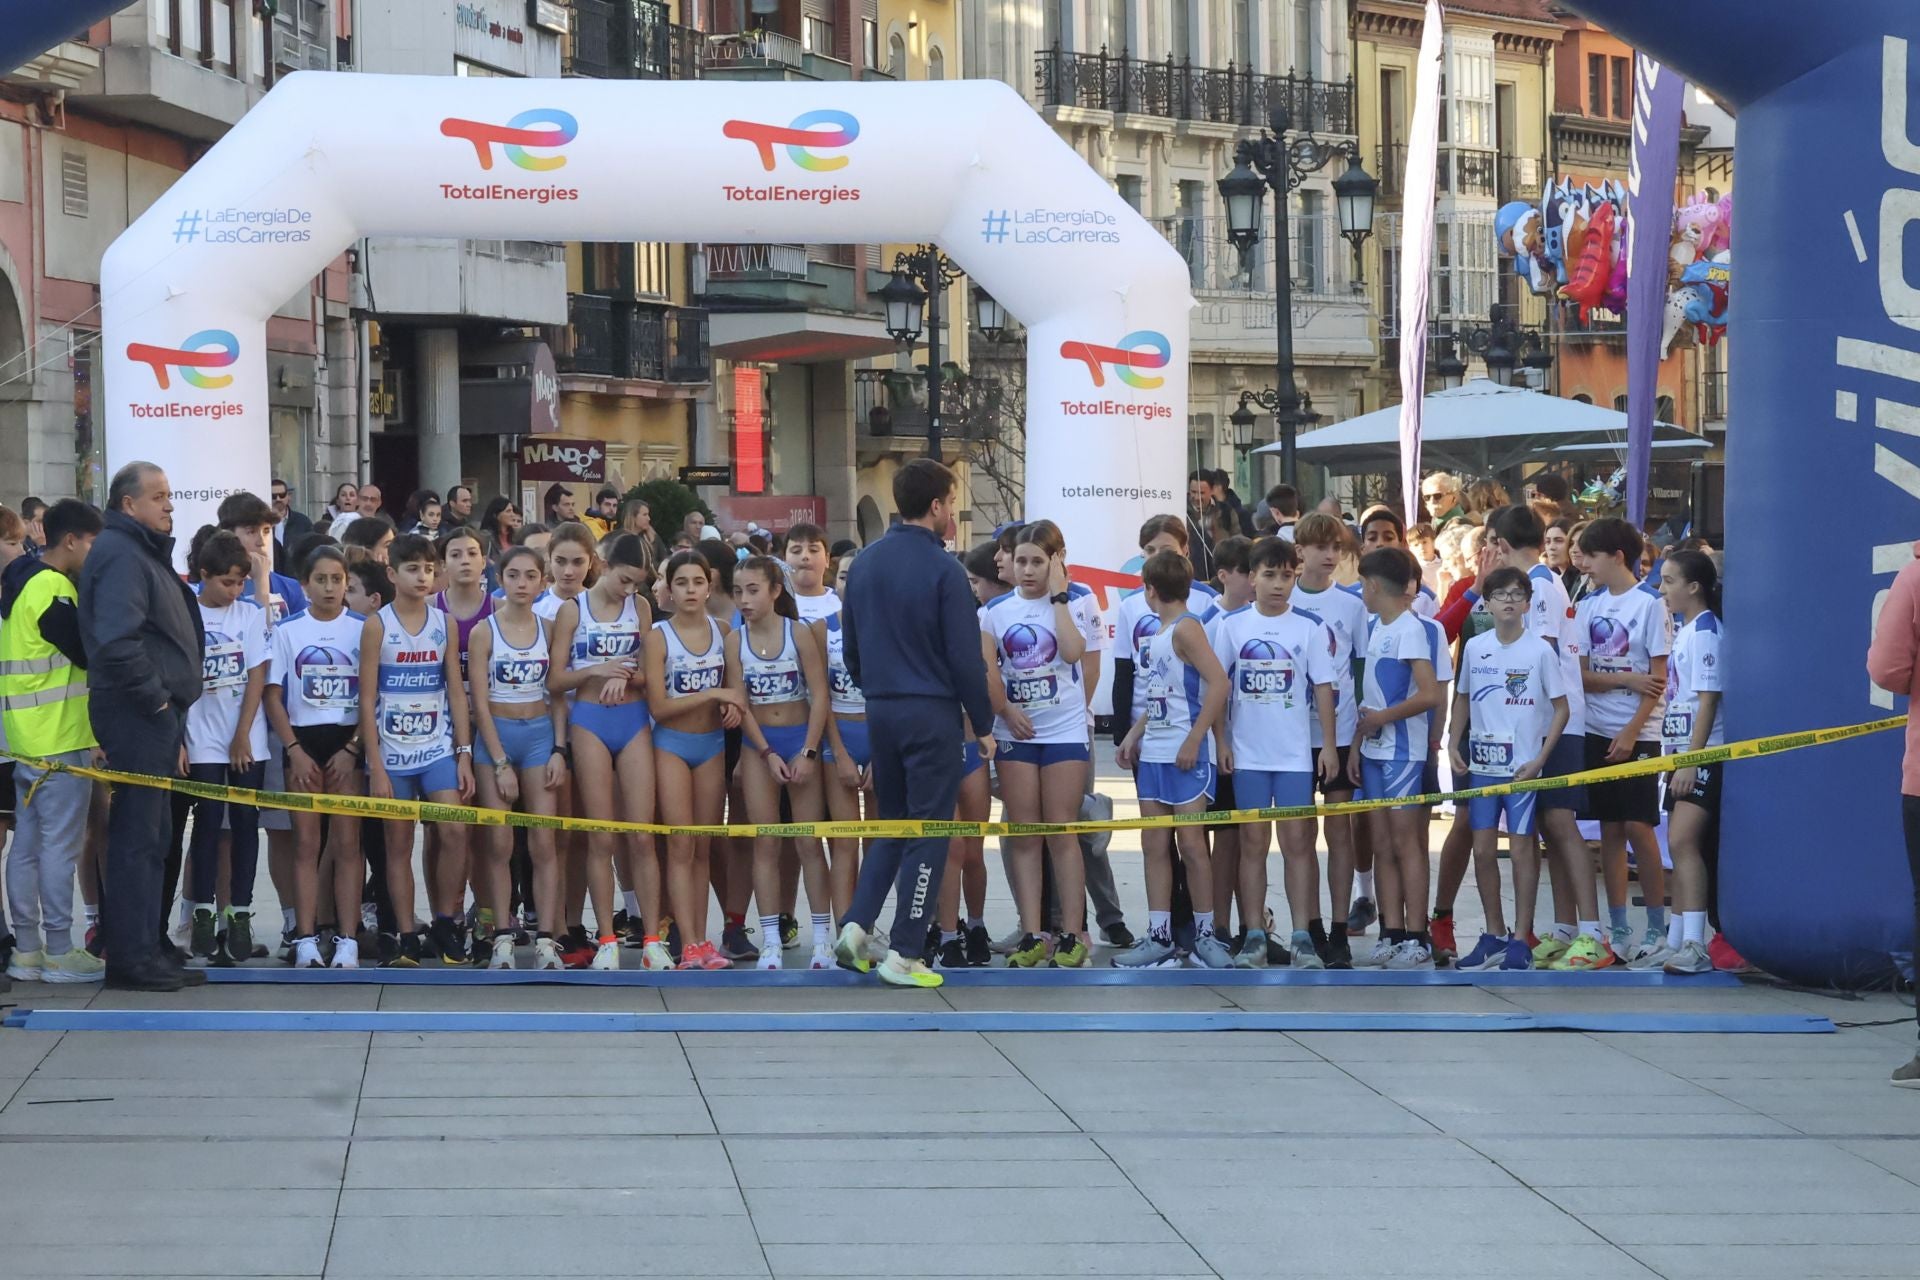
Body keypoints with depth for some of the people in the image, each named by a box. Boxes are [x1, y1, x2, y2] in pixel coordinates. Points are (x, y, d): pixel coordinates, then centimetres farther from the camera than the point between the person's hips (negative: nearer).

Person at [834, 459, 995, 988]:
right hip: (932, 714, -6)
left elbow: (851, 647, 14)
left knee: (891, 826, 19)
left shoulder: (864, 564, 7)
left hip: (881, 711, 6)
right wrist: (983, 725, -3)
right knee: (927, 834, 1)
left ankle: (856, 925, 4)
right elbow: (965, 656, -12)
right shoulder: (943, 569, -13)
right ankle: (904, 955, 0)